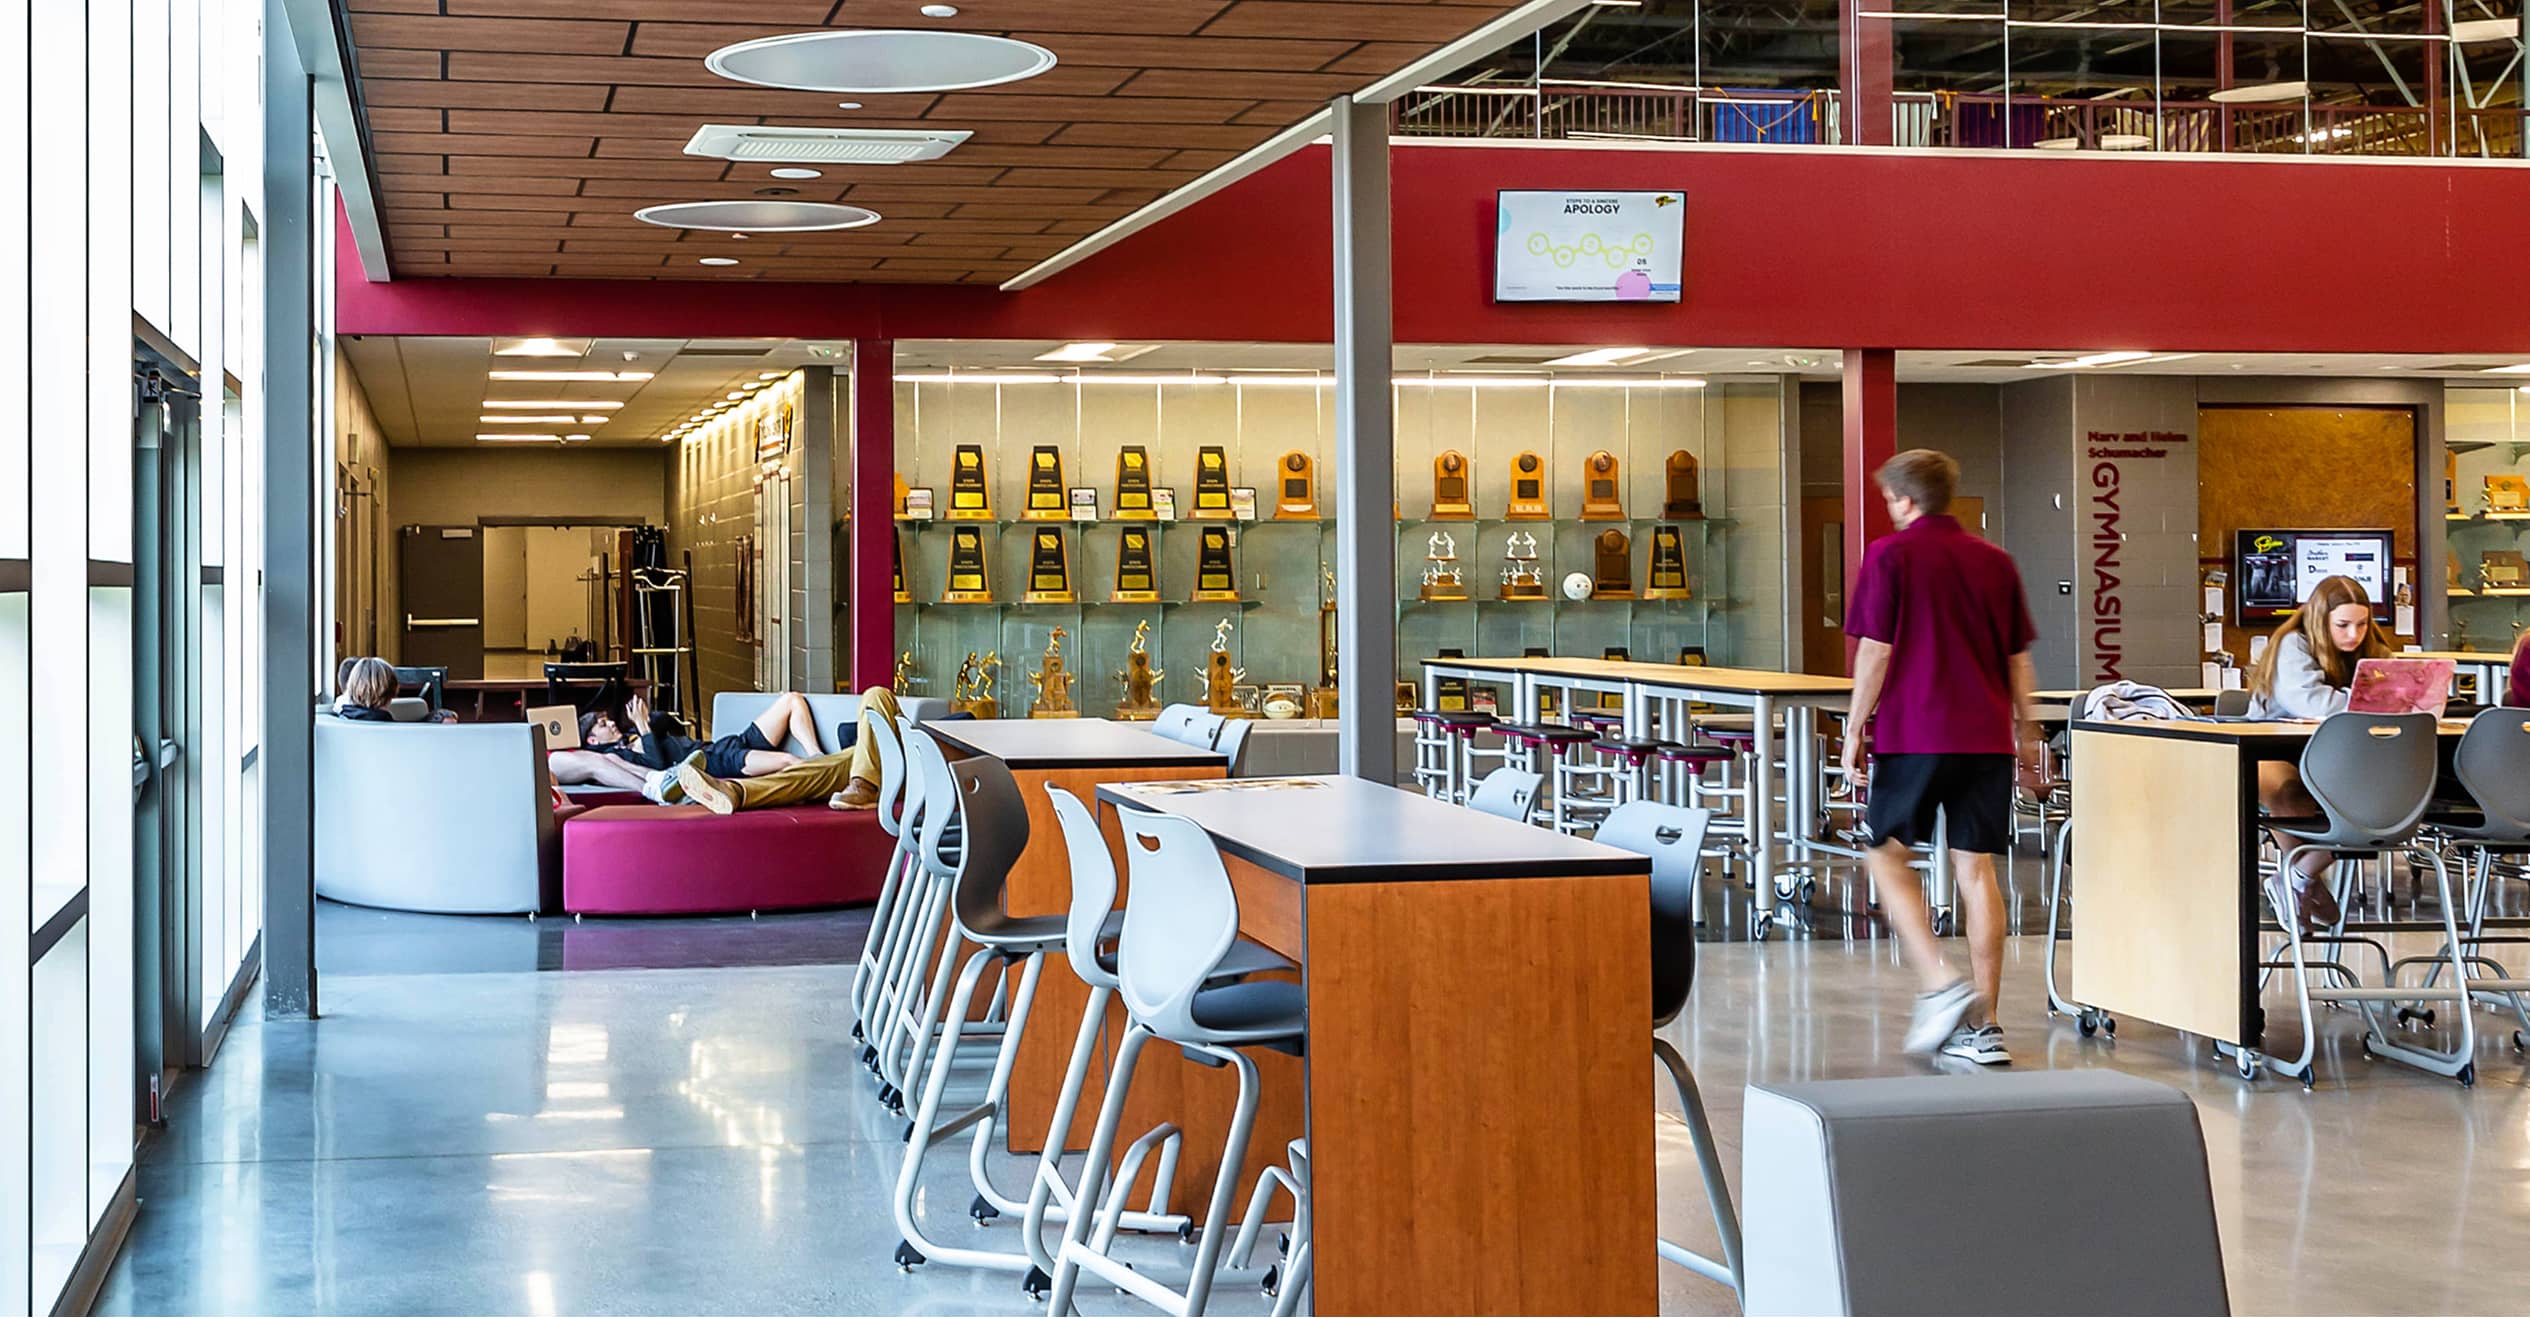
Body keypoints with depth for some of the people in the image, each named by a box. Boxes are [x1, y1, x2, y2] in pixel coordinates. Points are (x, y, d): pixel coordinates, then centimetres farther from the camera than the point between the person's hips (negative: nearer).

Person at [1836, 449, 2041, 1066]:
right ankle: (1982, 1025, 4)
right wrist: (2024, 727, 25)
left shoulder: (1890, 556, -3)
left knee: (1888, 854, 9)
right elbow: (2018, 658, 14)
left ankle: (1941, 983, -9)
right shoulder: (1994, 561, 12)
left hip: (1914, 734, -4)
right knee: (1976, 869, 5)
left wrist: (1854, 731, -1)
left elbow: (1875, 651, -7)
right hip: (1987, 737, 5)